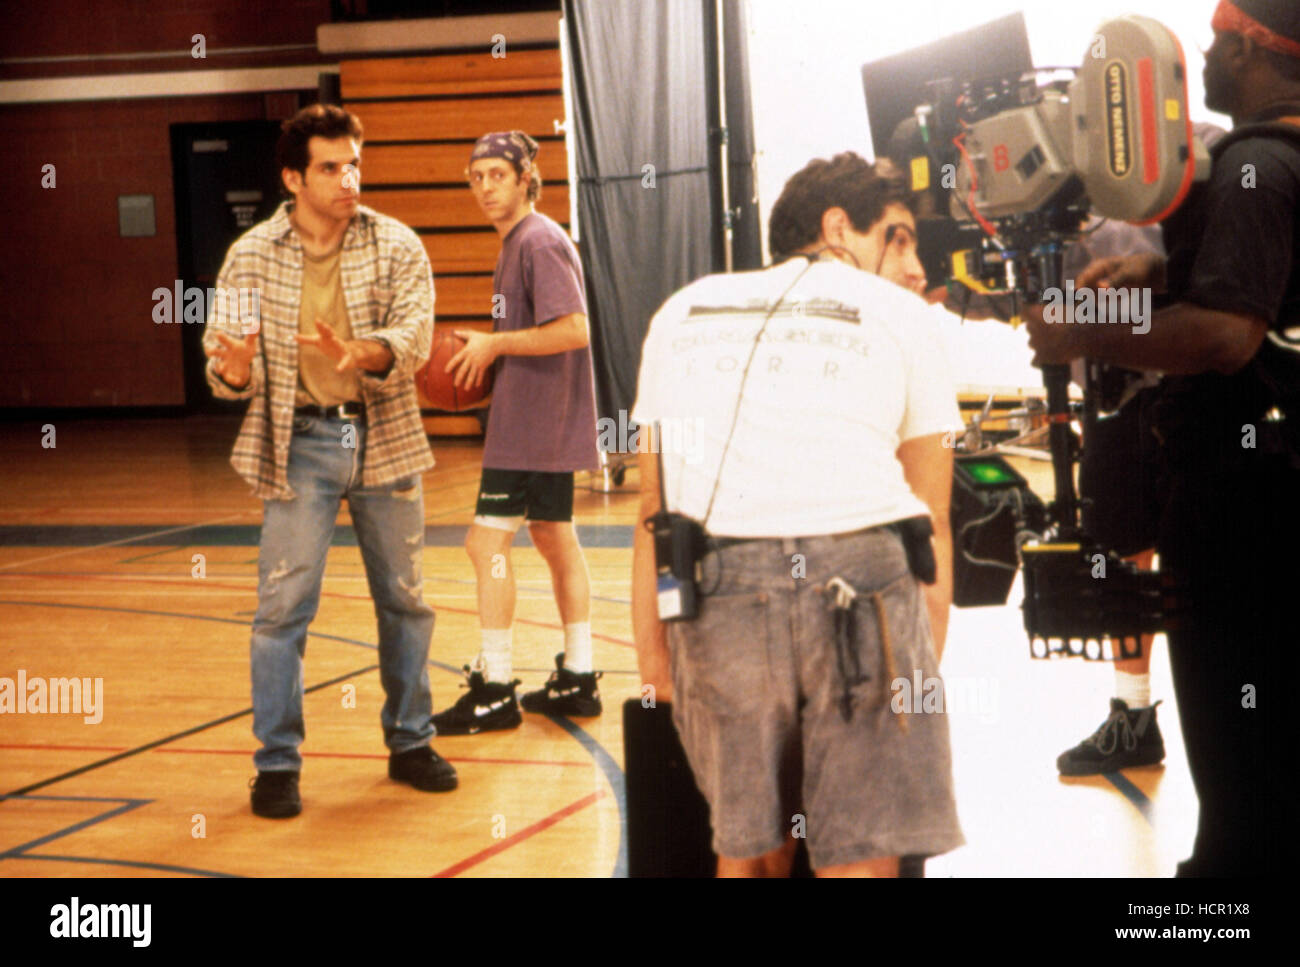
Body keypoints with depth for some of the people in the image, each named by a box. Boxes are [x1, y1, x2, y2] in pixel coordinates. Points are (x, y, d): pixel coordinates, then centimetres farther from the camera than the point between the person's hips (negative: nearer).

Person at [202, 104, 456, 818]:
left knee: (404, 599, 10)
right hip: (300, 444, -1)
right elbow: (222, 356, -2)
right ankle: (276, 761, 5)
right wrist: (233, 370, -26)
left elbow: (414, 335, -14)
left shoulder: (397, 246, -2)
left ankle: (410, 741, 26)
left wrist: (362, 352, -35)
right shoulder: (251, 257, -2)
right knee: (283, 603, -6)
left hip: (385, 440, 2)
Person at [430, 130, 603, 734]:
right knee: (554, 538, 14)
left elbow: (573, 330, -24)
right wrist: (489, 354, 8)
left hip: (532, 428, -11)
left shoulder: (540, 242, -16)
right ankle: (577, 680, 21)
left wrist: (494, 344, -17)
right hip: (546, 428, 11)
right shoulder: (515, 242, 15)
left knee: (488, 543, -9)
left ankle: (495, 690, -5)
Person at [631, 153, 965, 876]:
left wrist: (650, 649, 22)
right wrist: (926, 672, 19)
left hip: (712, 584, 3)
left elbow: (655, 506, 21)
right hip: (856, 573, -3)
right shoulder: (902, 316, 17)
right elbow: (933, 525, 16)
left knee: (750, 853, 15)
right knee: (862, 859, 1)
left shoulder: (685, 310, 25)